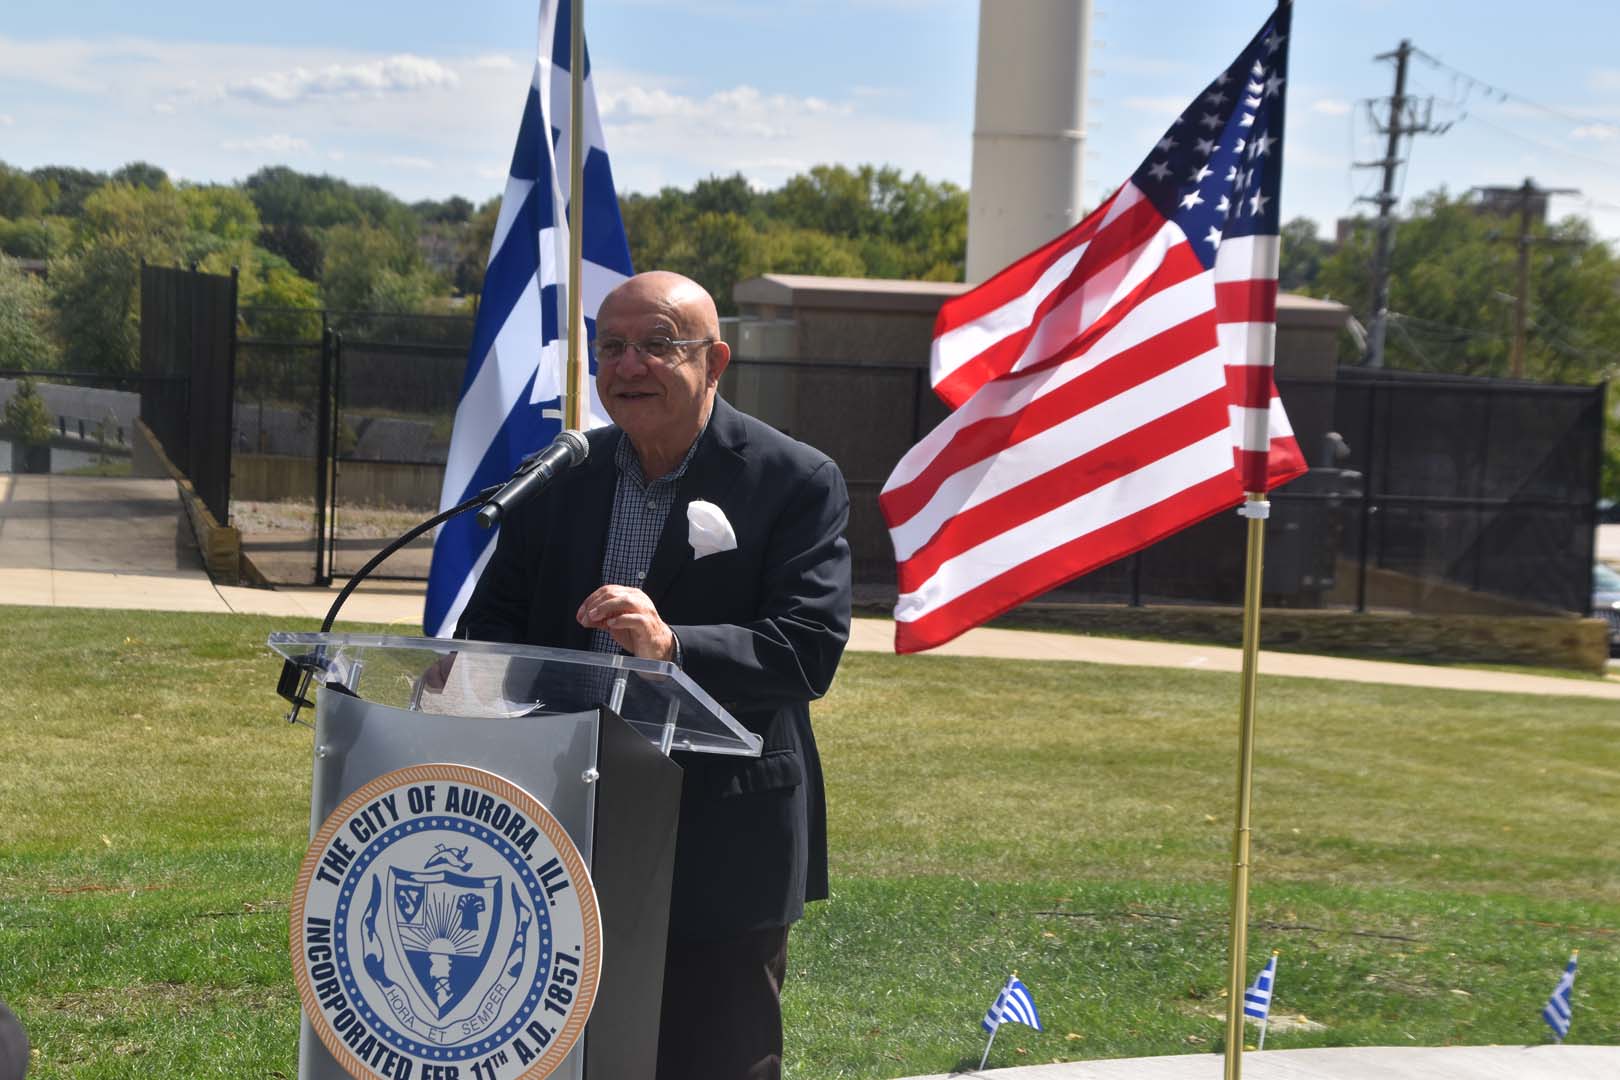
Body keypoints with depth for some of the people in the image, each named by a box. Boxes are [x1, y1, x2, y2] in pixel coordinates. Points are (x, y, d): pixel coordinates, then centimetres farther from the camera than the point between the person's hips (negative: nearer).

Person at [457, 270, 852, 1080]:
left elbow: (810, 649, -16)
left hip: (721, 858, -4)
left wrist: (672, 647, -31)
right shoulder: (560, 475, 8)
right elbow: (491, 624, 10)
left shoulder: (797, 483, -7)